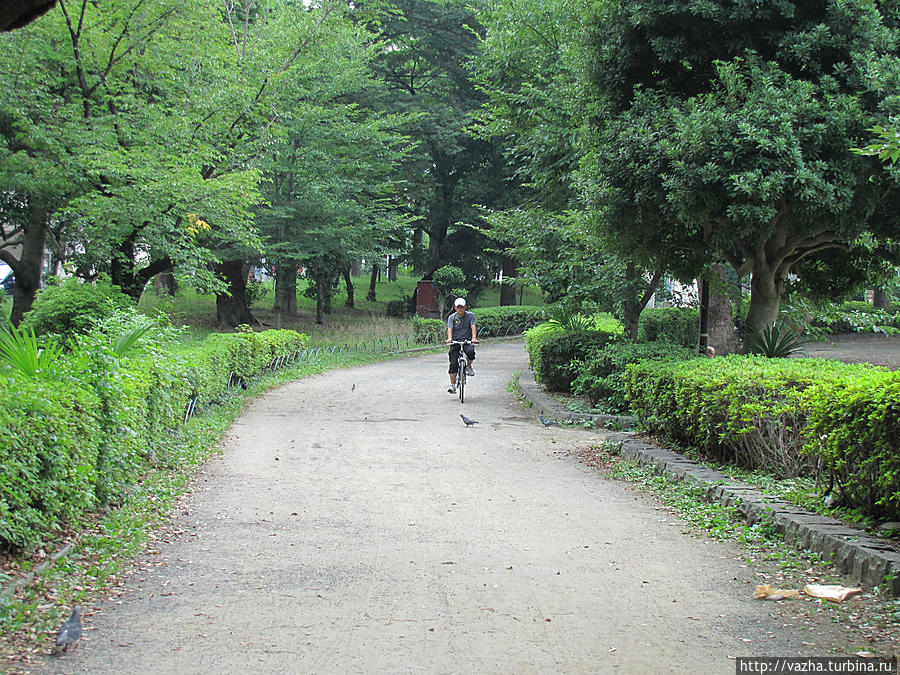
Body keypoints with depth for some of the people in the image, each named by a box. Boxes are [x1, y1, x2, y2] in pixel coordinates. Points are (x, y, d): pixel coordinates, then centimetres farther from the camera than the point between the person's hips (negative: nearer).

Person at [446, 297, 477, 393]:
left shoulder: (470, 316, 0)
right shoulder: (451, 317, 2)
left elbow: (473, 327, -13)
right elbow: (450, 329, -12)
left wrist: (474, 338, -32)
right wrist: (449, 338, -33)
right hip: (455, 342, 1)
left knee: (470, 351, -34)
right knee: (453, 363, -11)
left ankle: (468, 366, -3)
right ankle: (452, 385, -6)